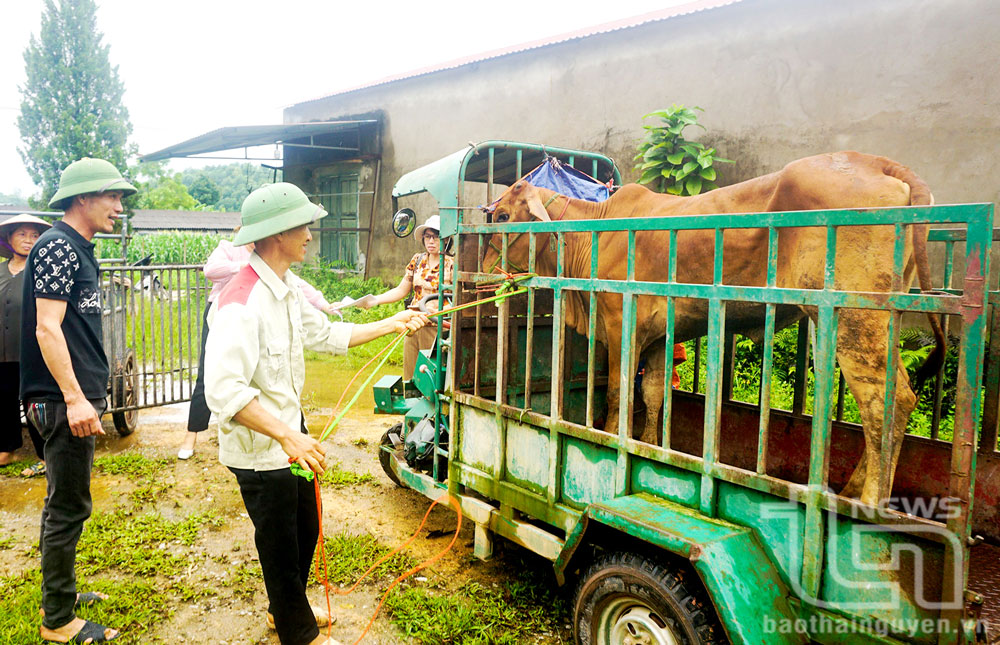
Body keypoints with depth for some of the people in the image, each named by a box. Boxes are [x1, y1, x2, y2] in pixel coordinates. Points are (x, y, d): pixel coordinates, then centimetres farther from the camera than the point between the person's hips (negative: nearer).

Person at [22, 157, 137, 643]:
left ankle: (60, 594, 33)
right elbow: (47, 329, -21)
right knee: (68, 508, -1)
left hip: (77, 396, 10)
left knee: (64, 502, 19)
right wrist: (74, 398, -25)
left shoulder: (79, 249, 15)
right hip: (63, 400, -10)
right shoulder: (57, 246, -13)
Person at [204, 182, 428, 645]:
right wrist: (288, 437, -40)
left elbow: (325, 334, 17)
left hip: (291, 429, 9)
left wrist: (391, 325, 16)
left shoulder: (286, 290, 3)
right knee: (280, 544, 12)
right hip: (259, 447, -9)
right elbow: (224, 390, -36)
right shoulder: (241, 302, -28)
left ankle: (286, 607, 50)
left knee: (306, 528, 25)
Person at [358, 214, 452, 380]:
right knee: (409, 376, 6)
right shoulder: (417, 260, 10)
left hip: (437, 328, -5)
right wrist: (374, 300, 3)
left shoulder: (451, 264, -5)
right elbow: (401, 291, 14)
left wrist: (437, 310, -24)